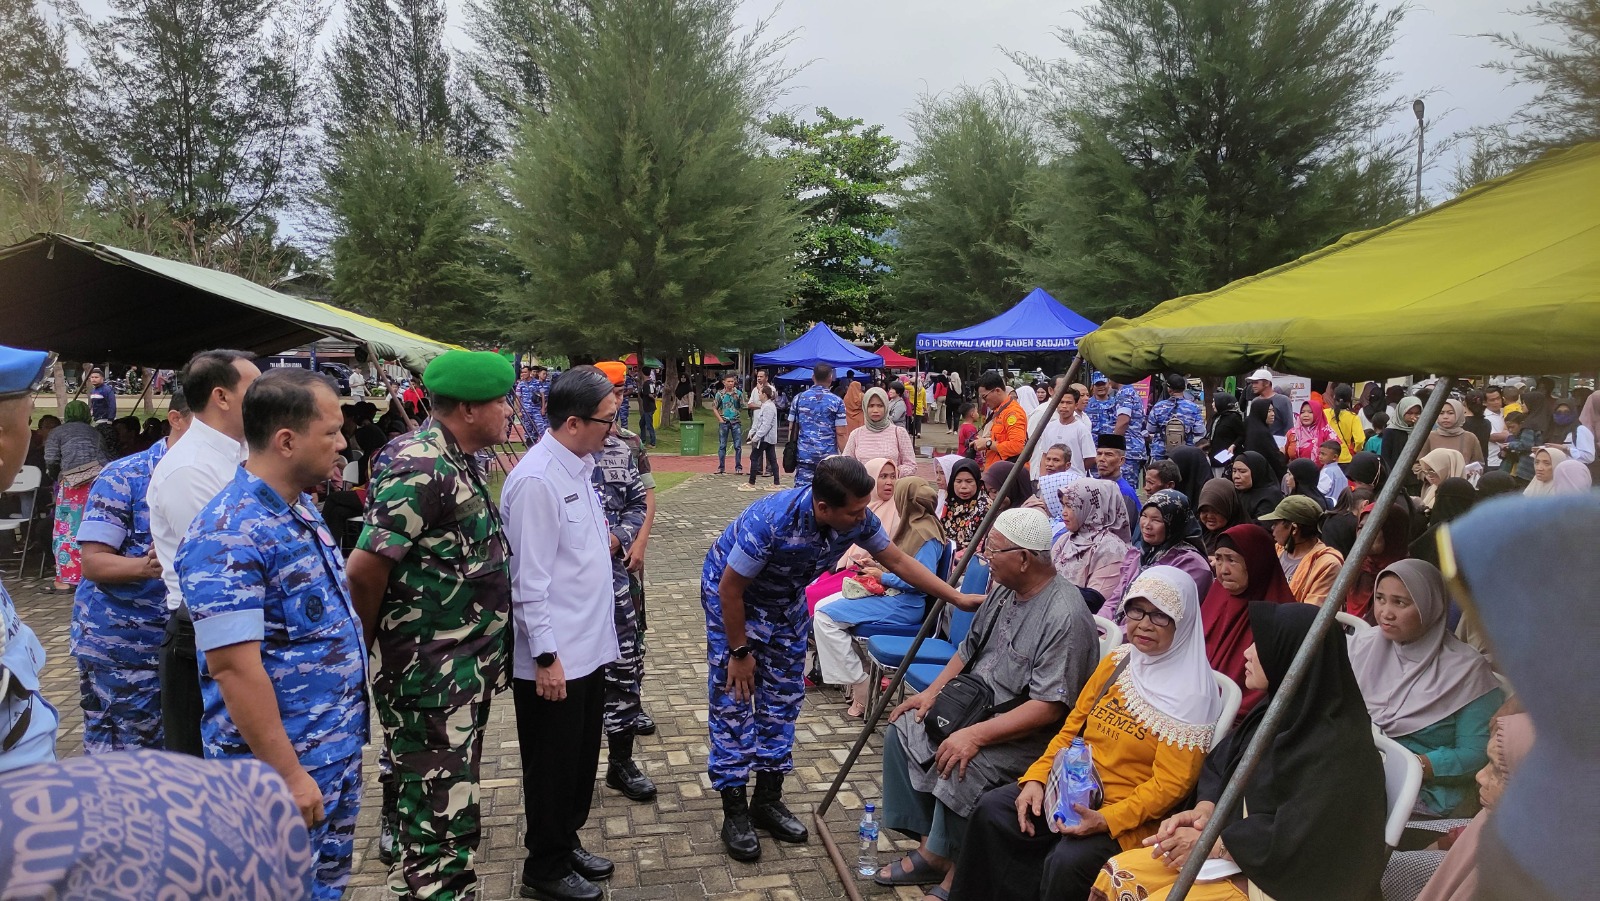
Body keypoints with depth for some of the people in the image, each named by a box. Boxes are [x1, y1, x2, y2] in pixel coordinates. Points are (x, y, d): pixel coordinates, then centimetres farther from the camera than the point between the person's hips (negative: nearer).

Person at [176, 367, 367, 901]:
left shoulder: (302, 510, 7)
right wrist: (288, 774, -22)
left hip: (339, 750, 9)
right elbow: (234, 668, -25)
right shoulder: (230, 535, -22)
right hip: (284, 762, -8)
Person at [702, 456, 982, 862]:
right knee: (733, 698, -6)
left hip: (785, 597, 6)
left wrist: (957, 598, -8)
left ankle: (768, 799, 20)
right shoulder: (772, 520, -41)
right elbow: (731, 589, -28)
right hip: (731, 593, -6)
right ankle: (735, 813, 2)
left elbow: (898, 561, -6)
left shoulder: (858, 520, -23)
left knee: (783, 695, 8)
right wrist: (739, 651, -18)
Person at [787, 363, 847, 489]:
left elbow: (792, 429, 9)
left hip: (804, 455, 2)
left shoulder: (798, 399, 5)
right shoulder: (837, 402, -3)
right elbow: (840, 433, -7)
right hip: (828, 455, -2)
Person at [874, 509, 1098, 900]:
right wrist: (932, 691, 5)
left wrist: (977, 735, -31)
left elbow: (1048, 707, -28)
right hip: (975, 703, 10)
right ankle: (929, 848, 4)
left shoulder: (1066, 617, -25)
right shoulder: (1004, 590, 4)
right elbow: (970, 647, 18)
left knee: (960, 768, -31)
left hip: (1026, 732, -9)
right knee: (901, 731, -1)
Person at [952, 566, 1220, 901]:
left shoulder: (1193, 696, -11)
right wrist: (1036, 778, -3)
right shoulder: (1116, 662, 8)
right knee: (992, 810, -13)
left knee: (1067, 861, -30)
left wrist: (1105, 820, -25)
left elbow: (1170, 783, -15)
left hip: (1129, 816, -6)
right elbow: (1072, 728, 12)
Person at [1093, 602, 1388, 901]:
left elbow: (1298, 838, -27)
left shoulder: (1336, 747, -24)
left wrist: (1213, 844, -20)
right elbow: (1219, 763, 12)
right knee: (1116, 875, 0)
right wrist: (1206, 807, -8)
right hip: (1239, 846, 9)